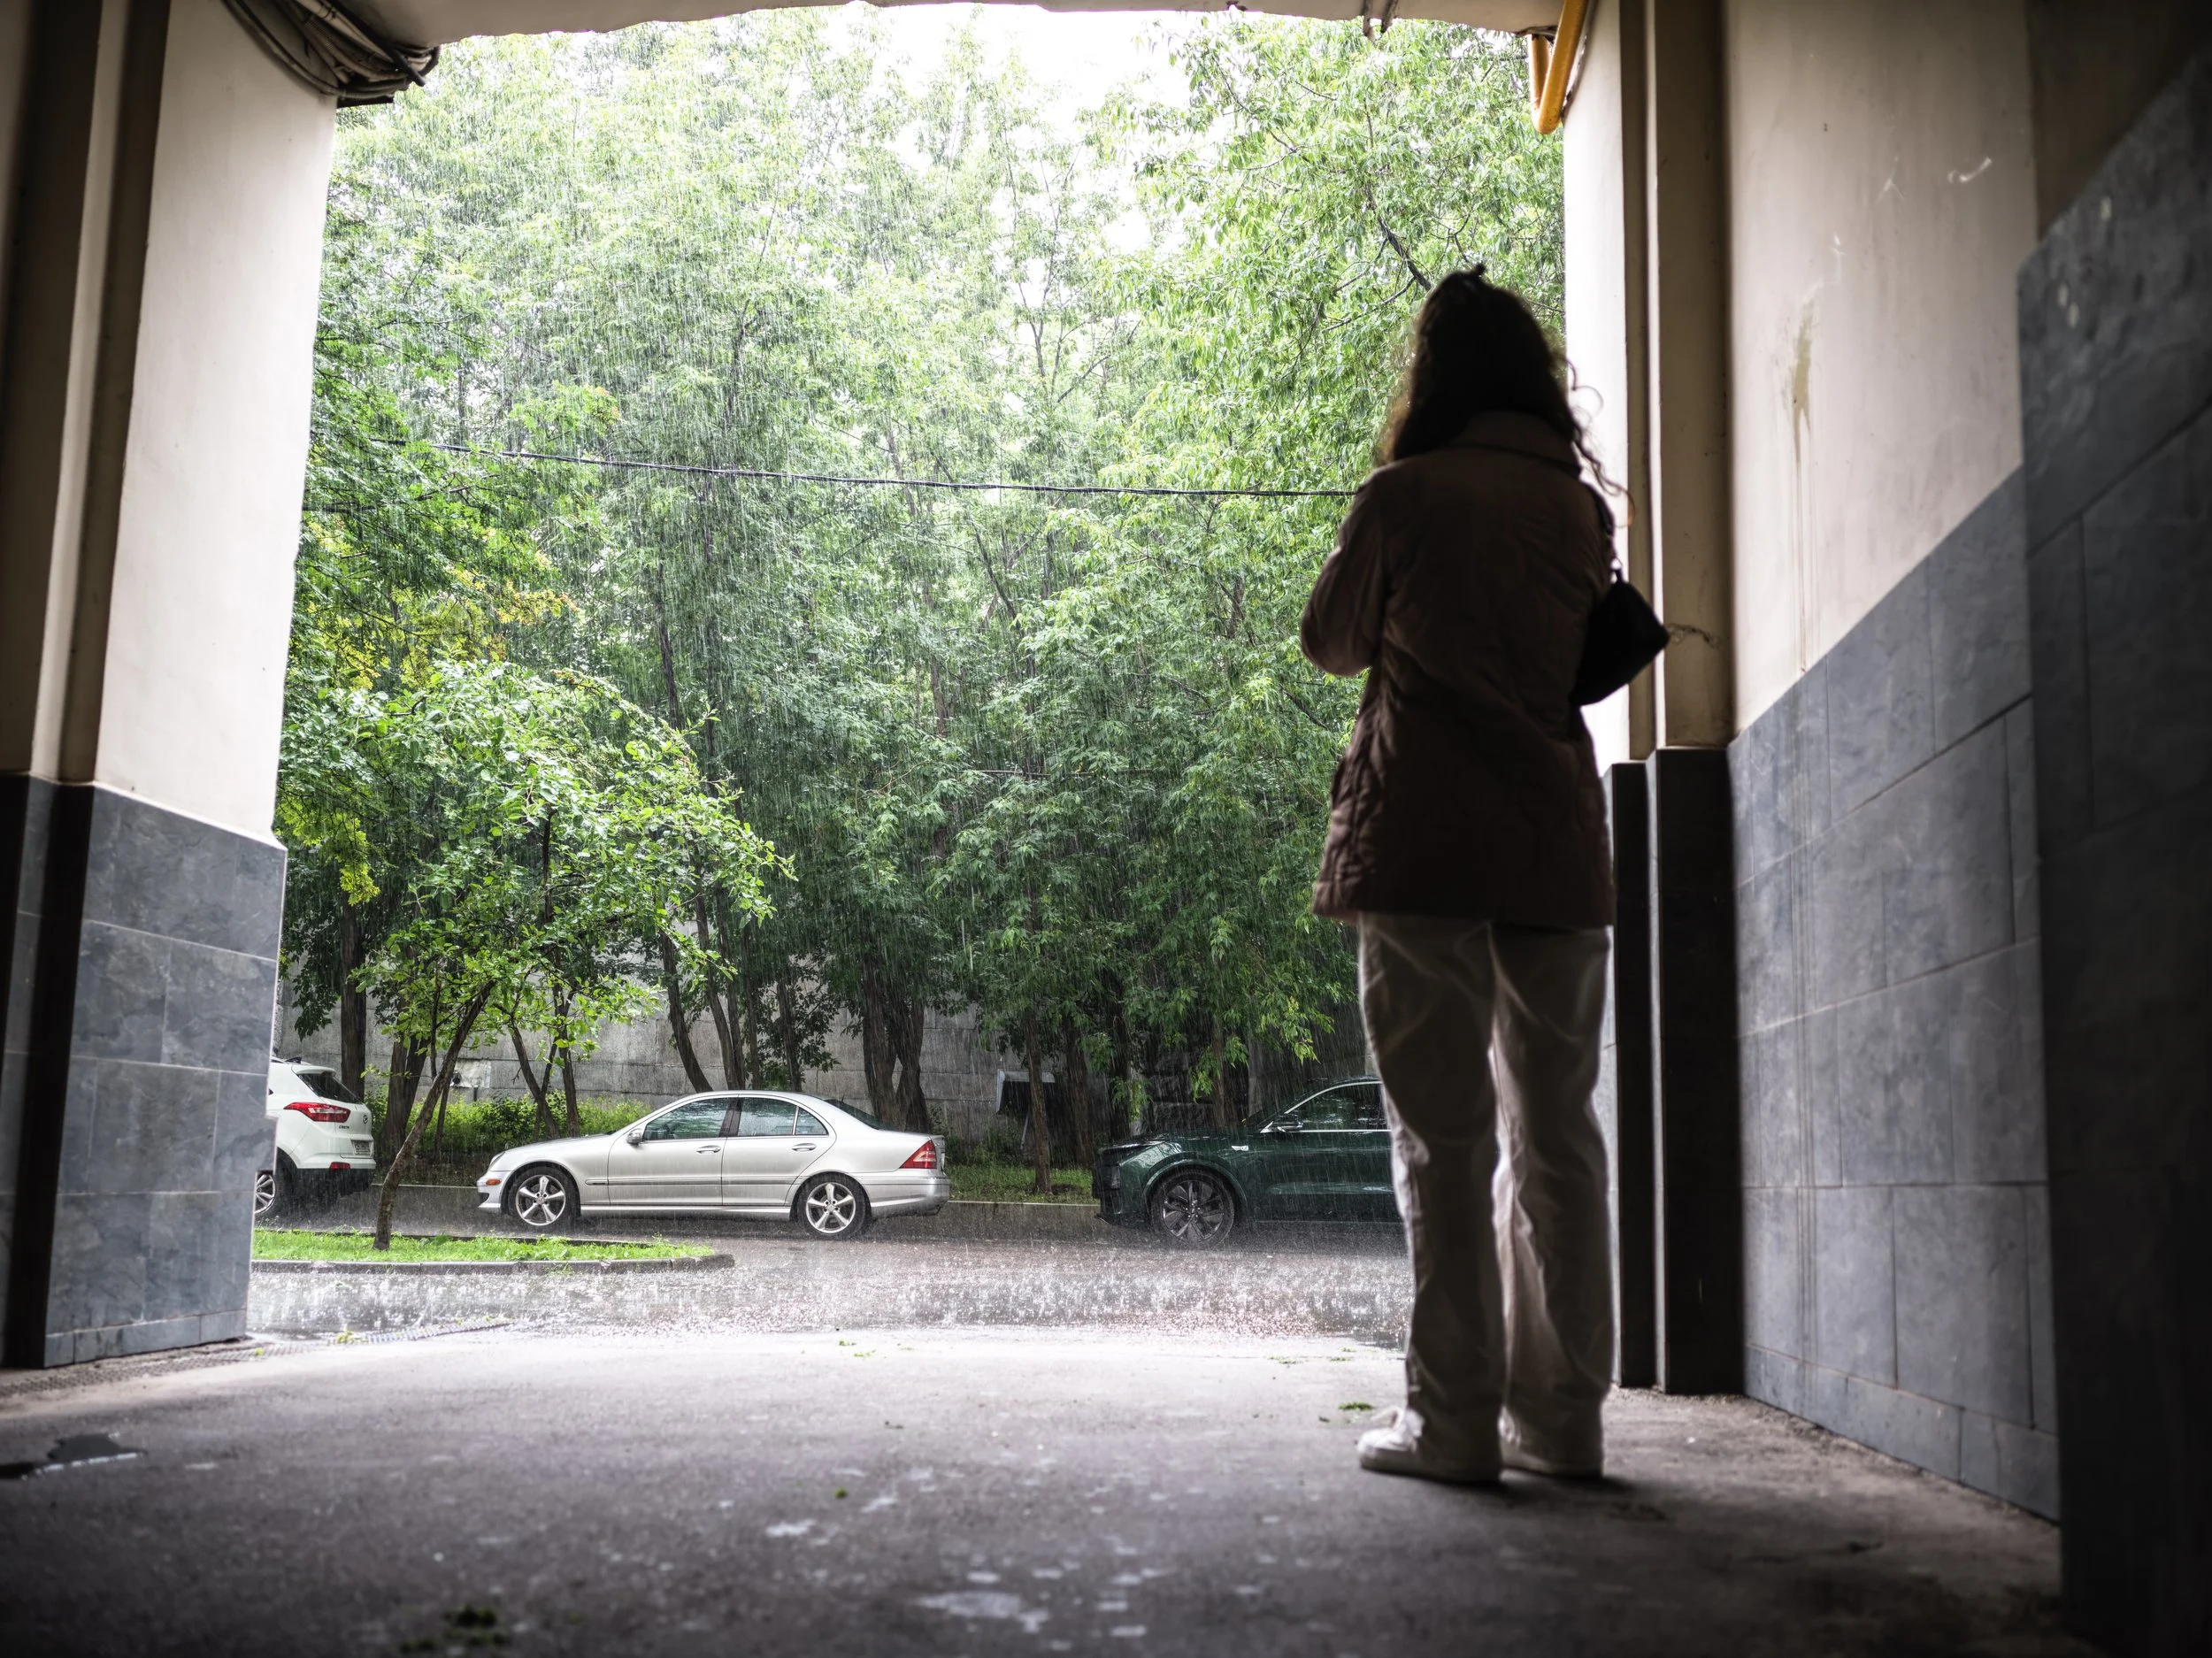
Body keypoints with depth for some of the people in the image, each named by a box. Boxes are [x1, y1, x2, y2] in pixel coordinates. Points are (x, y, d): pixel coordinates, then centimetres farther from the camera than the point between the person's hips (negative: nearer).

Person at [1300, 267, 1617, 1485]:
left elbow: (1330, 642, 11)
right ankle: (1562, 1414, 13)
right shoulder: (1580, 508, 10)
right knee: (1555, 1136, 9)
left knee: (1444, 1142, -1)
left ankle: (1454, 1418, 1)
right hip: (1559, 854, 4)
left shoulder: (1405, 495, -2)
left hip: (1425, 851, -4)